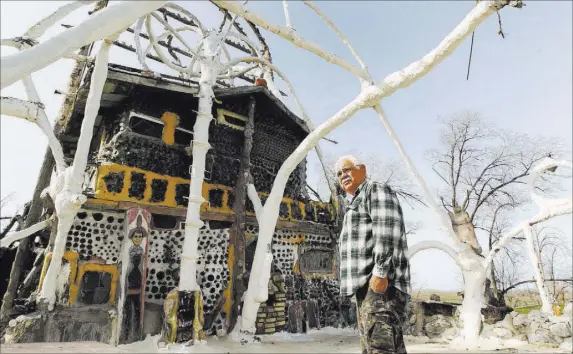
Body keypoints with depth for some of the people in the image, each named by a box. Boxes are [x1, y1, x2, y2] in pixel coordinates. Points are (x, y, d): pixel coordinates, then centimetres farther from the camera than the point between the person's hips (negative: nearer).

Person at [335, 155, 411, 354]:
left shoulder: (376, 190, 2)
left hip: (380, 282, -10)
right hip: (368, 284, 10)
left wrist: (380, 272, -23)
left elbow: (387, 231, -15)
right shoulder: (357, 202, 30)